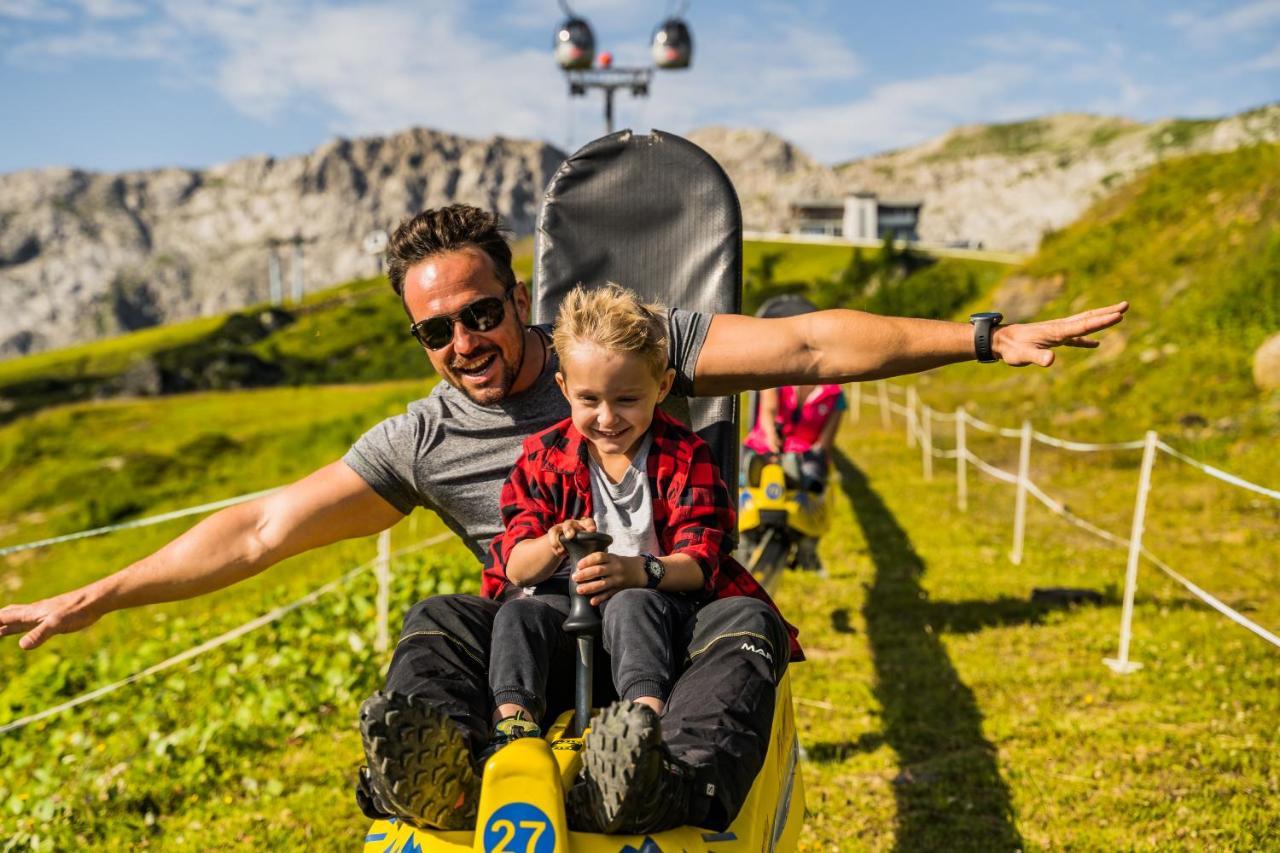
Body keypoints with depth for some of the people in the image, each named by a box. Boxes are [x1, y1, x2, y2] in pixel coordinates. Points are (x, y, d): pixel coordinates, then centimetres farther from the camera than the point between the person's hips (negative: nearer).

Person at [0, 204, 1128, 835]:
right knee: (440, 625, -22)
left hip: (677, 616, -1)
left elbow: (805, 345, -13)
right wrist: (91, 600, -5)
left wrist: (988, 338, -19)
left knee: (746, 620, -31)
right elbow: (262, 528, -2)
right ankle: (431, 763, -39)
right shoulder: (427, 440, -1)